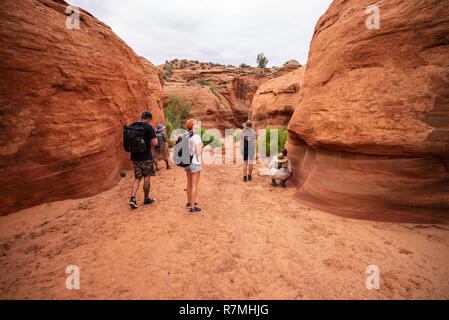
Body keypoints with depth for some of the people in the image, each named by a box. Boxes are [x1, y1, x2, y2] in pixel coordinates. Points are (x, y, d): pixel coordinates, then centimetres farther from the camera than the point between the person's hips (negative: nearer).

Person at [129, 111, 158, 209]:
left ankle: (132, 198, 0)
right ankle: (146, 199, 18)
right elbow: (154, 143, -13)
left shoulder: (131, 126, 8)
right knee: (146, 177, 8)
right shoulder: (148, 127, -11)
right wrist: (155, 140, 8)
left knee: (137, 178, 13)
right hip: (146, 157, -5)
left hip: (134, 157, 5)